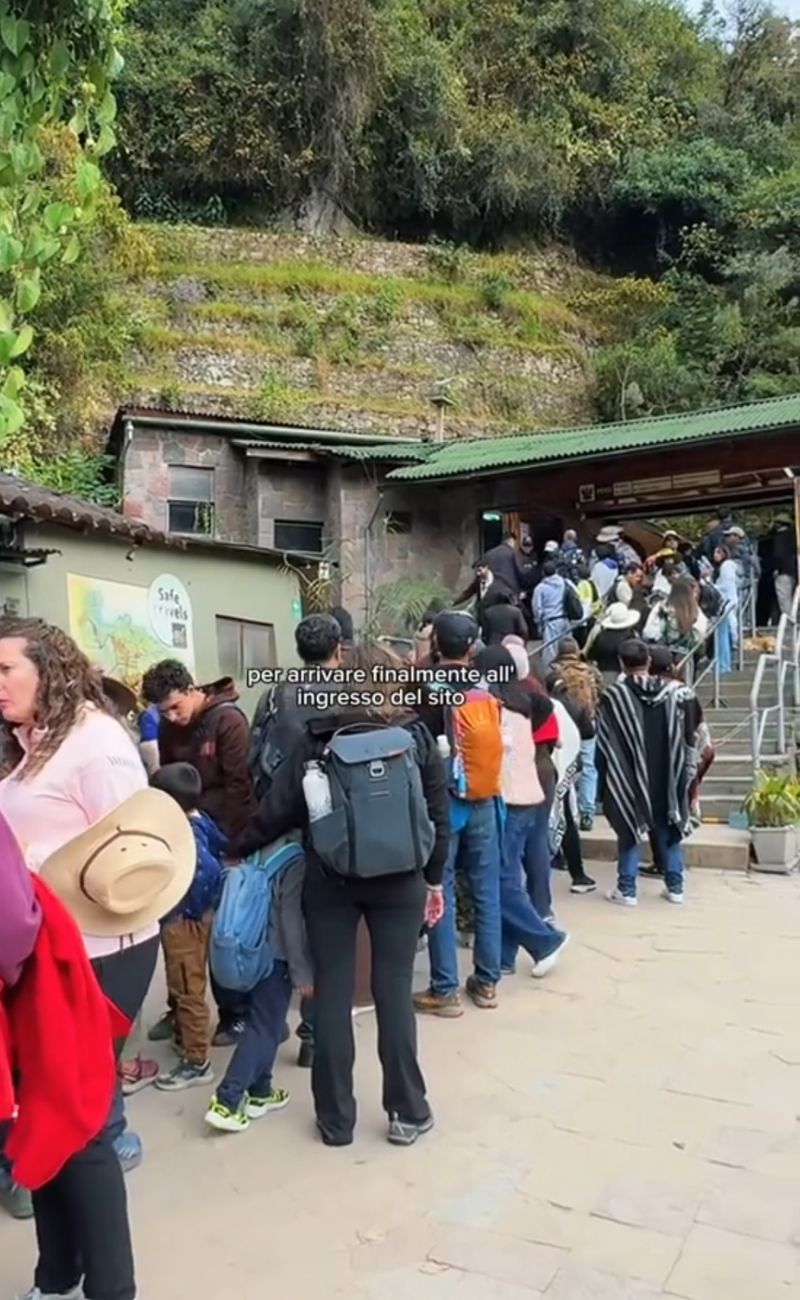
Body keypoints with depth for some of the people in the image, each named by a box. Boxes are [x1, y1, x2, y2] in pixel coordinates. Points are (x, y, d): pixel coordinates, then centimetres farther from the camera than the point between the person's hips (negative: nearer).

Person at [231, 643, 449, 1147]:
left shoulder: (319, 737, -4)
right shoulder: (417, 735, -1)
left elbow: (281, 808, -4)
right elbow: (438, 815, 1)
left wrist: (238, 850, 10)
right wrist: (434, 879, 12)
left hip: (329, 879, 0)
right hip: (399, 880, 1)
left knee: (332, 993, 9)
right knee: (394, 991, 9)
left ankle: (336, 1119, 19)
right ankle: (408, 1113, 20)